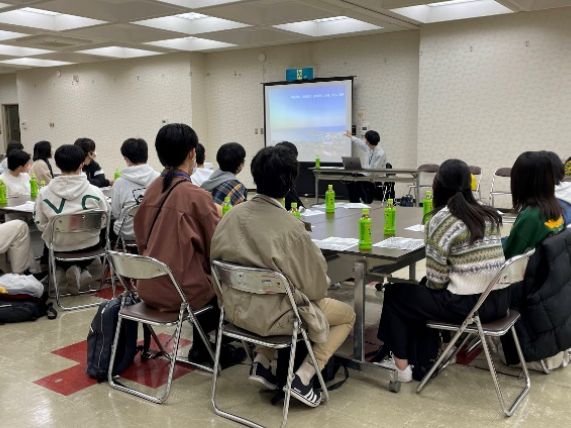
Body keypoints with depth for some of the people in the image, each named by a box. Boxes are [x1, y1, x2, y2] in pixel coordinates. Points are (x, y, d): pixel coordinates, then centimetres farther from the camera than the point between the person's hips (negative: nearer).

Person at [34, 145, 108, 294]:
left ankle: (62, 271, 4)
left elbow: (41, 225, -6)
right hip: (89, 246, 0)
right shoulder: (94, 192, -15)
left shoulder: (44, 193, -13)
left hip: (58, 248, 0)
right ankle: (80, 270, 7)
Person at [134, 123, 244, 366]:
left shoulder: (152, 190, 1)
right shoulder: (196, 195, -18)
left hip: (149, 287, 7)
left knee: (213, 277, 27)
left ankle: (200, 346, 33)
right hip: (181, 289, -6)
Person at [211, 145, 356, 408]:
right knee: (347, 314, 15)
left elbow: (215, 259, 6)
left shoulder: (232, 215, -6)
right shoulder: (291, 227, -23)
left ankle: (261, 363, 19)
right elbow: (316, 285, -13)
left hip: (234, 308, 6)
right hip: (271, 316, -6)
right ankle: (302, 377, 2)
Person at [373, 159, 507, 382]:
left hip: (469, 304, -7)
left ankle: (401, 365, 21)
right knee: (422, 292, 29)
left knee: (395, 294, 13)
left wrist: (427, 285, 9)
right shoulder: (488, 214, 8)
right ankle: (422, 362, 34)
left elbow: (436, 279, -14)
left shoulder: (440, 220, -13)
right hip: (498, 299, 8)